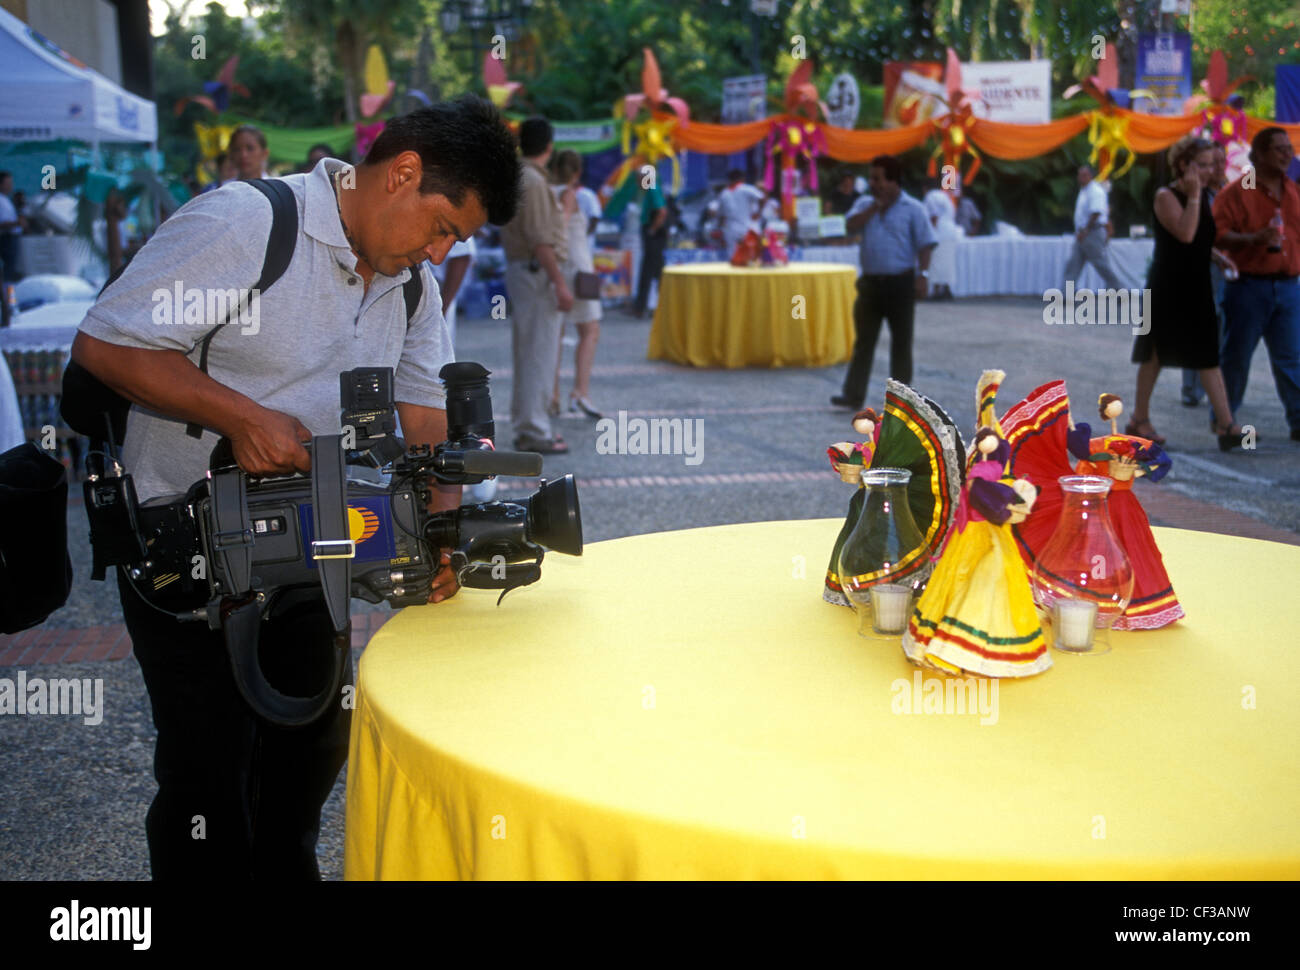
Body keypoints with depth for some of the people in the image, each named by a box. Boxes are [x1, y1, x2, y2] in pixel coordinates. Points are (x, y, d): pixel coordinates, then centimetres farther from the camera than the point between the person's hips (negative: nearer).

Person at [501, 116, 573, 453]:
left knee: (527, 353, 14)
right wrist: (560, 283, -20)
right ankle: (533, 432, -6)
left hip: (518, 268, 10)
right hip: (537, 271, -10)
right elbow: (540, 239, -21)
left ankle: (526, 425, 20)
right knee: (539, 353, -7)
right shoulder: (534, 182, -15)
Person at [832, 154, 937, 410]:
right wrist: (875, 207, -11)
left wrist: (923, 274, -15)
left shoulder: (912, 208, -2)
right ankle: (854, 395, 4)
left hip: (900, 283, -4)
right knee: (863, 340, 3)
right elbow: (851, 226, -7)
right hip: (870, 281, 4)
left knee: (901, 341, 4)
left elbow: (925, 244, -5)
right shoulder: (865, 204, 10)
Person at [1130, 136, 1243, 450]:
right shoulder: (1166, 196, -13)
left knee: (1209, 354, 3)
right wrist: (1193, 195, -23)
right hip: (1168, 288, -7)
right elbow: (1185, 234, -27)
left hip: (1197, 286, 7)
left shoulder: (1203, 195, 10)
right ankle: (1139, 419, 16)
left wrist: (1219, 256, 6)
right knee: (1156, 354, 3)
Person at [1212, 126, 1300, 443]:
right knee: (1236, 355, 3)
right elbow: (1219, 234, -15)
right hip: (1249, 286, -5)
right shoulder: (1237, 191, -6)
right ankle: (1223, 419, 15)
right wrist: (1253, 239, -27)